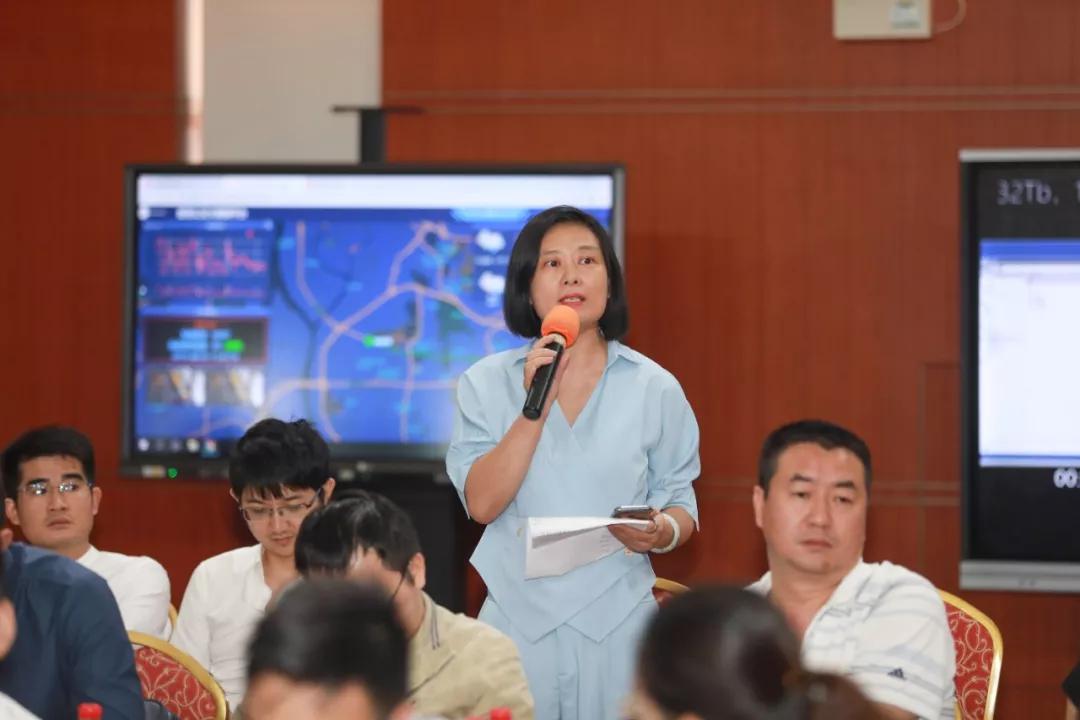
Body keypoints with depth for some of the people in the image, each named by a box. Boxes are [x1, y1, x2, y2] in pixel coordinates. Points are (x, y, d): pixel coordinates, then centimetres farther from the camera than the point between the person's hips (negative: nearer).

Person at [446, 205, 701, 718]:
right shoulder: (487, 383, 3)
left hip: (617, 619, 0)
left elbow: (680, 503, 8)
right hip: (518, 618, 0)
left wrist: (662, 533, -15)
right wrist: (536, 407, -16)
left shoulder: (653, 388, 3)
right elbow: (481, 503, -8)